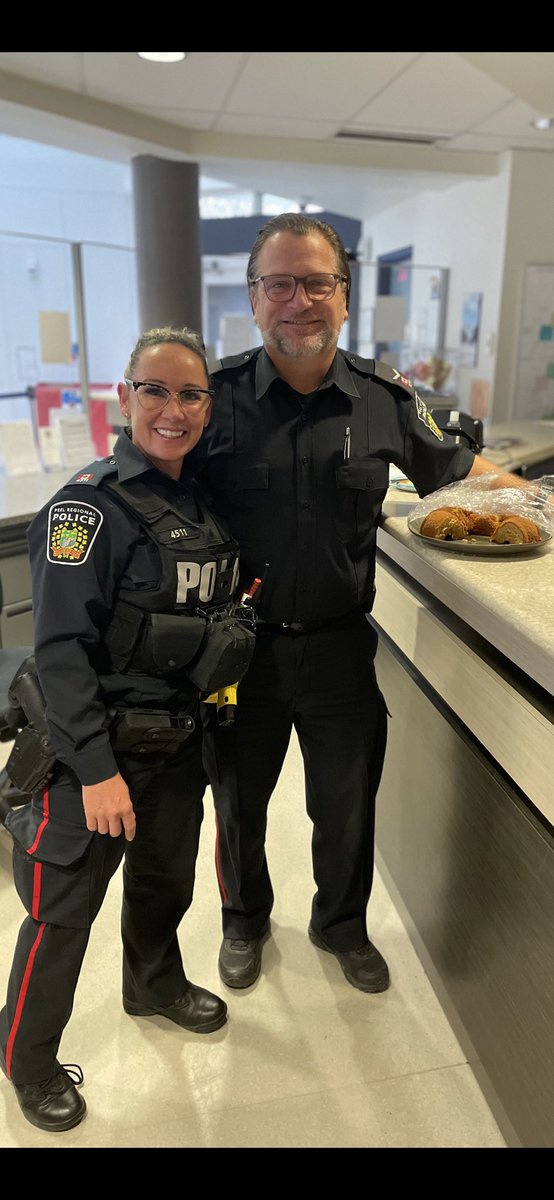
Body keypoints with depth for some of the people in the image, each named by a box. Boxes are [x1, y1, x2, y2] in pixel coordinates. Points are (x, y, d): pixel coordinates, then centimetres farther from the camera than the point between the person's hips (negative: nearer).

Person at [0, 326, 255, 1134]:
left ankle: (155, 984, 53)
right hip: (102, 743, -6)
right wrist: (97, 768, -20)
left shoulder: (203, 502, 4)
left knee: (167, 877, 25)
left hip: (181, 738, 7)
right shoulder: (90, 504, -17)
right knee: (65, 906, 9)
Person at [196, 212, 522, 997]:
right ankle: (245, 922, 49)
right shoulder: (217, 395, -8)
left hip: (340, 645, 1)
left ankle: (342, 925, 48)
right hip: (240, 645, 0)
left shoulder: (385, 398, -4)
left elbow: (452, 466, 14)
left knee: (347, 806, 18)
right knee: (238, 802, 19)